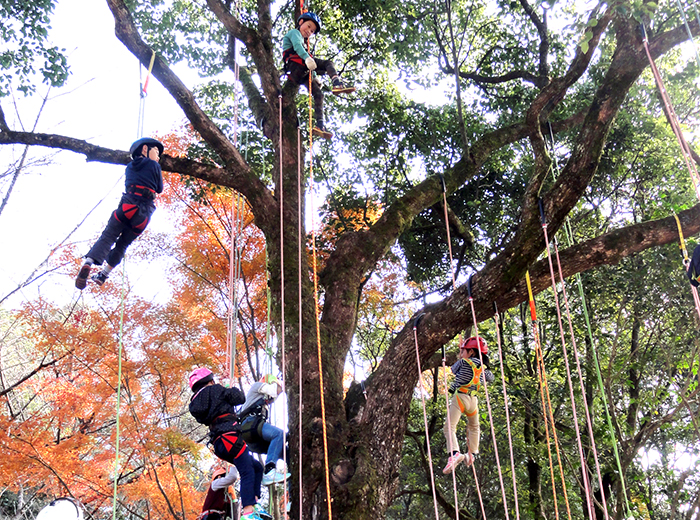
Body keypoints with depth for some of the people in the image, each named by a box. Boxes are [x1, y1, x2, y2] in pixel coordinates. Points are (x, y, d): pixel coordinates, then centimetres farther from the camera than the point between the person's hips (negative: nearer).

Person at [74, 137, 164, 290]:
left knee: (107, 237, -2)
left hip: (127, 204, 2)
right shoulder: (154, 165, 8)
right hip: (144, 212, -2)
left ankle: (88, 263, -27)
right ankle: (104, 274, 12)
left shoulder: (130, 167, 20)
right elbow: (160, 189, 17)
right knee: (123, 243, 13)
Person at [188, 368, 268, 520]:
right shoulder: (214, 390, 0)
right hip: (230, 436, -9)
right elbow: (240, 398, 1)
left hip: (218, 444, 9)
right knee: (247, 473, -13)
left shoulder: (195, 404, 21)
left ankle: (254, 504, 8)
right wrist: (235, 389, 23)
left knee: (257, 467, 17)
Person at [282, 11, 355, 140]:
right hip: (296, 65, -8)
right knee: (328, 63, -13)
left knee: (318, 94, 0)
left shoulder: (302, 41, 43)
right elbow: (297, 46, -11)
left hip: (297, 76, 8)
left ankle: (320, 125, -10)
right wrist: (307, 58, -28)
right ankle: (337, 84, -41)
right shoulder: (294, 32, 13)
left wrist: (314, 75, 26)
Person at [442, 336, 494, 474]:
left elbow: (454, 369, 13)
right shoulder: (483, 368, 11)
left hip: (460, 396, -6)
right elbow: (490, 378, 31)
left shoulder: (464, 362, -5)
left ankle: (455, 453, -35)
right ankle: (472, 453, 35)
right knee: (474, 427, 30)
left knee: (449, 427, -13)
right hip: (473, 399, 6)